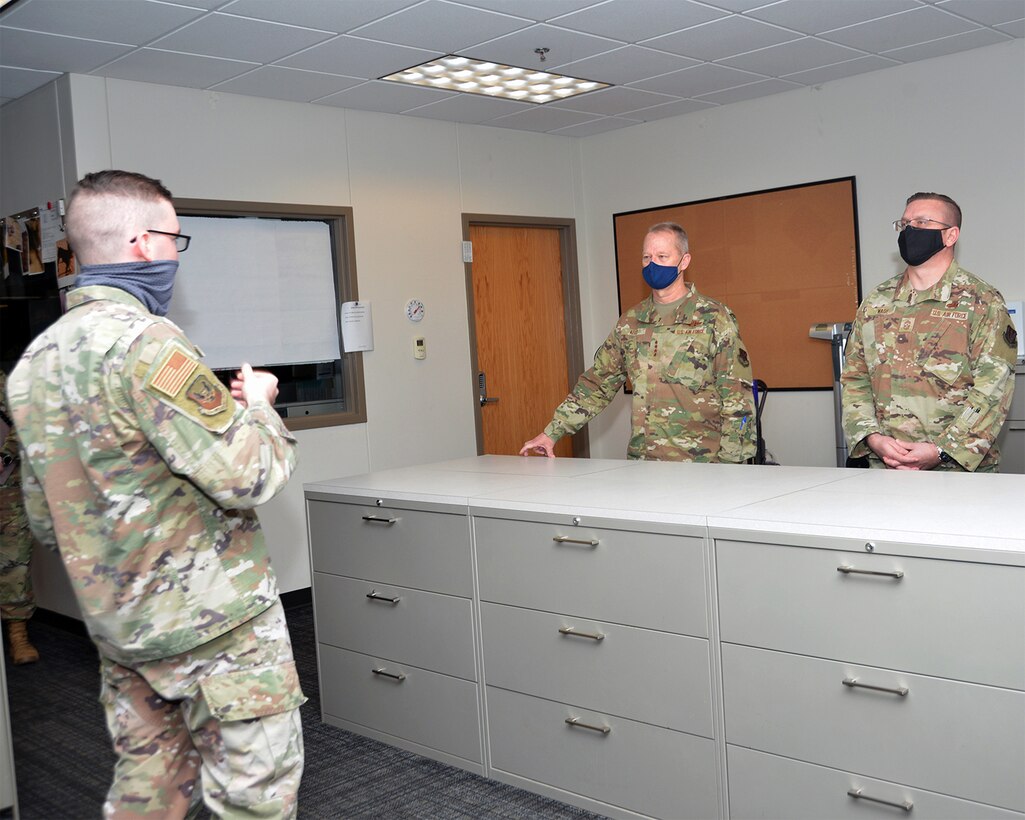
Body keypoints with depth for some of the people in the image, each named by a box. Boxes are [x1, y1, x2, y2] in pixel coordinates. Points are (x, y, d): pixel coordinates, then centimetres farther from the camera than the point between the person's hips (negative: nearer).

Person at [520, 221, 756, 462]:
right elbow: (597, 383, 14)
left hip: (700, 466, -4)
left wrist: (729, 464, -11)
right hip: (640, 462, 4)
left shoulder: (715, 319, -4)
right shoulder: (630, 322, 11)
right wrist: (552, 432, 8)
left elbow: (737, 400, -6)